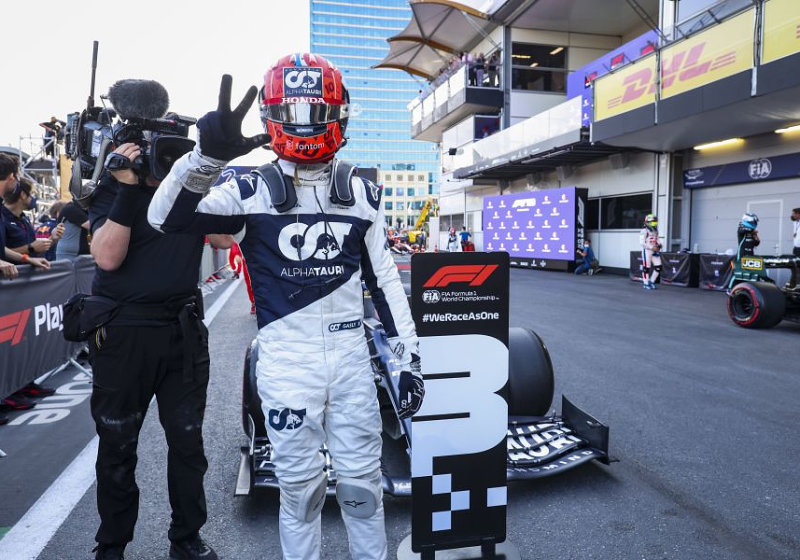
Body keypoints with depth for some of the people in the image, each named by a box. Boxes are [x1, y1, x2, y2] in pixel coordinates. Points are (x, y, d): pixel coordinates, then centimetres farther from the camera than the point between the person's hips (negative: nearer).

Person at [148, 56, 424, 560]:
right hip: (286, 359, -1)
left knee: (362, 480, 12)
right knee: (300, 485, 11)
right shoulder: (253, 191, -1)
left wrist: (408, 356, 6)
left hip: (351, 354, 2)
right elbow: (167, 218, -12)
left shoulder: (362, 193, 6)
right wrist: (209, 154, -28)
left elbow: (384, 278, 8)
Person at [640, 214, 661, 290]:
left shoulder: (655, 231, 11)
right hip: (647, 251, -7)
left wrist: (659, 244, 0)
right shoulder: (644, 231, -12)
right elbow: (642, 243, -17)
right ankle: (646, 284, 12)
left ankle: (651, 282, 19)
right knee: (647, 268, 0)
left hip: (654, 251, 7)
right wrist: (652, 248, -20)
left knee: (658, 267, 4)